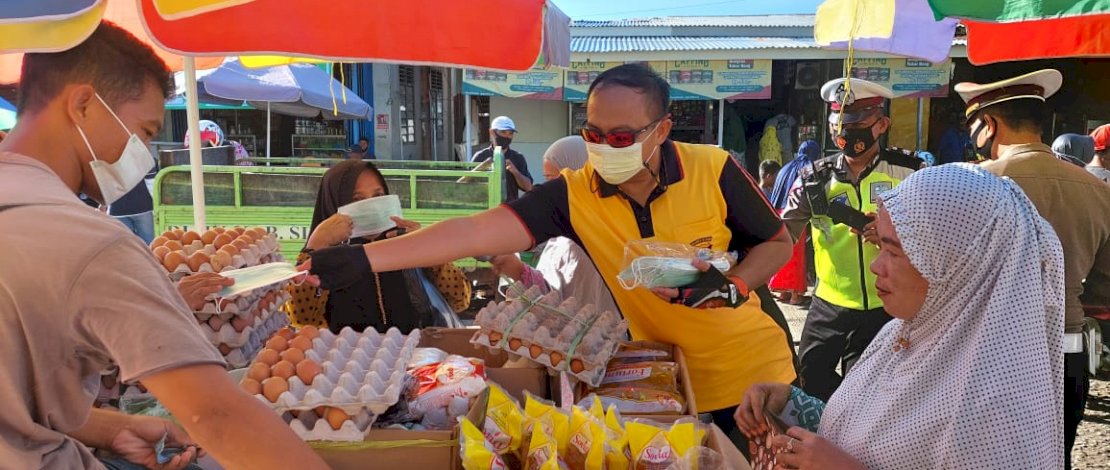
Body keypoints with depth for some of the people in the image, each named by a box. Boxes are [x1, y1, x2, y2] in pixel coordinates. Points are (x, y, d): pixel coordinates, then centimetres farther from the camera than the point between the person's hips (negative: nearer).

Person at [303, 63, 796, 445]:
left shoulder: (714, 170, -19)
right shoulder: (572, 196, -18)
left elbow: (778, 243, -4)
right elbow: (474, 231, -27)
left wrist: (730, 286, -24)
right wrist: (362, 258, -35)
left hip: (753, 370, 0)